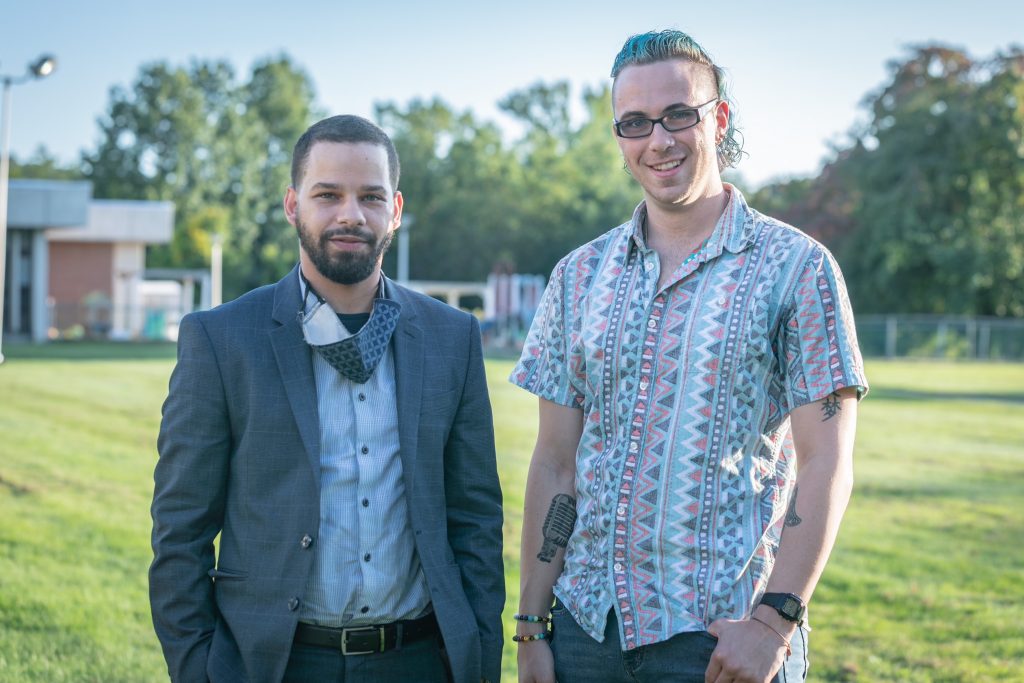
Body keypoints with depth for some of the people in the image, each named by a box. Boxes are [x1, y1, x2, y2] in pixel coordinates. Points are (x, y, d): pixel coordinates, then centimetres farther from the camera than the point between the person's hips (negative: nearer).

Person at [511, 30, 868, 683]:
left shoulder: (796, 266, -4)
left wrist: (775, 620, -15)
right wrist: (532, 626, 3)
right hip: (586, 623, 4)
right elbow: (556, 462, 7)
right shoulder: (580, 275, 7)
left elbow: (825, 464, -7)